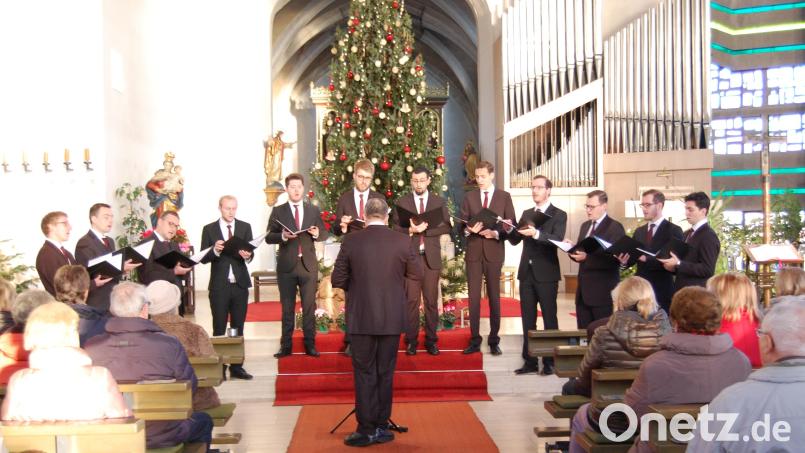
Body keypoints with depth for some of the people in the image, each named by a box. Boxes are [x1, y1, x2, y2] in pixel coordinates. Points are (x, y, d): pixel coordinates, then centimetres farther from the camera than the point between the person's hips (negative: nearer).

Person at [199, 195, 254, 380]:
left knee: (238, 328, 8)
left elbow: (251, 252, -2)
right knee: (219, 329, 4)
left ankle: (236, 367, 15)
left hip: (240, 284, 2)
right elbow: (203, 258, -3)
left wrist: (247, 255, -24)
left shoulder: (245, 227, 6)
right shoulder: (209, 229, 1)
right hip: (219, 285, -2)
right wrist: (215, 250, -22)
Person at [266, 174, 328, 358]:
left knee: (309, 306, 4)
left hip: (309, 265, 1)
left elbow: (324, 234, 10)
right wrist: (283, 236, -20)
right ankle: (286, 345, 12)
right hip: (286, 265, -1)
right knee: (287, 307, 6)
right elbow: (269, 237, -1)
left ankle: (310, 344, 11)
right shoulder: (278, 211, 3)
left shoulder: (314, 210, 9)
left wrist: (317, 233, -12)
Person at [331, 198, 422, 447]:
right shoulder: (402, 241, -6)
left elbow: (337, 280, -2)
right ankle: (381, 427, 19)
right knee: (385, 372, 12)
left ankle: (366, 430, 8)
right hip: (392, 317, 1)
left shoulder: (351, 241, -8)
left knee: (364, 373, 7)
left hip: (361, 317, -1)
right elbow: (417, 274, 6)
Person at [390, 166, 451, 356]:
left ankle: (431, 340, 12)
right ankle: (411, 340, 8)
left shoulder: (439, 202, 10)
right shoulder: (402, 202, 8)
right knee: (411, 299, 0)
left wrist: (425, 229, -12)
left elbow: (446, 226, 1)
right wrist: (411, 230, -16)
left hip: (432, 256, 1)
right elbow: (396, 228, 2)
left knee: (431, 300, 4)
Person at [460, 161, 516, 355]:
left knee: (494, 296, 4)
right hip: (473, 251, 2)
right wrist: (469, 229, -15)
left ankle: (494, 341, 11)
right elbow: (462, 224, 6)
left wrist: (496, 233, -15)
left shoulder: (504, 196, 4)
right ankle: (474, 340, 6)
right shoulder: (469, 197, 9)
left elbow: (511, 225, 1)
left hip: (494, 251, -1)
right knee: (473, 296, 1)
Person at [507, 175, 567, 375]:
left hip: (546, 274, -5)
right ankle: (530, 361, 13)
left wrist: (536, 234, -32)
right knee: (528, 319, 7)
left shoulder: (559, 215, -2)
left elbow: (557, 240, -18)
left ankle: (550, 362, 8)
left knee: (549, 318, 1)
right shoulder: (526, 214, 15)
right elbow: (515, 240, 11)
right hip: (526, 272, 5)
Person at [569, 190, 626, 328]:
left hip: (602, 289, -7)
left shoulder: (615, 227, -8)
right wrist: (572, 250, -4)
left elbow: (615, 258, -18)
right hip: (584, 287, 7)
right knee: (583, 331, 9)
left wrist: (587, 257, -25)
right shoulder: (585, 226, 17)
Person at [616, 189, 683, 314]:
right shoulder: (639, 231, 15)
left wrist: (646, 259, -25)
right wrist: (624, 260, -11)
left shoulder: (674, 230, -4)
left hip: (662, 292, -5)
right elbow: (632, 257, 12)